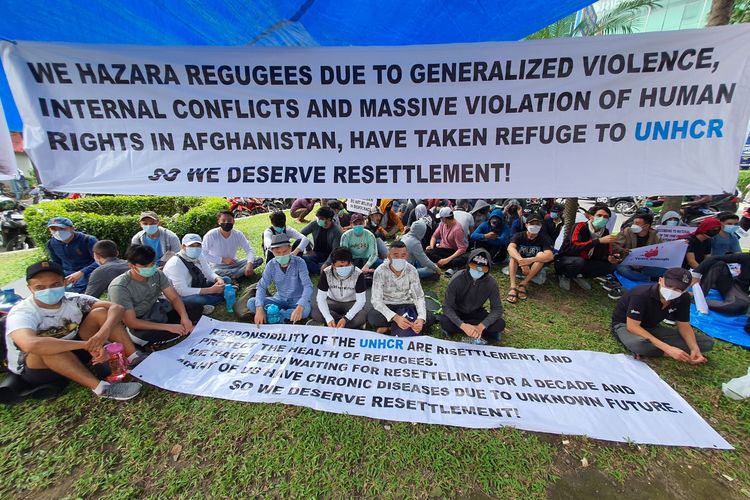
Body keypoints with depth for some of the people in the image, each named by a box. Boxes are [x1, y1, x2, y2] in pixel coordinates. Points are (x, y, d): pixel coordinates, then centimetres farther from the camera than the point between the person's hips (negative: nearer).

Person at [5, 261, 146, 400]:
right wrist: (86, 344, -44)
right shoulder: (21, 313, -26)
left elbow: (116, 307, -19)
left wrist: (104, 332, -39)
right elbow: (31, 345, -47)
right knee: (45, 348, -38)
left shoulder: (73, 300, -13)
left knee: (100, 313, -14)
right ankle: (100, 387, -36)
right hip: (33, 369, -4)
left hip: (73, 354, 4)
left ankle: (134, 357, -18)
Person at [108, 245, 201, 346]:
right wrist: (168, 327, -31)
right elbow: (131, 322, -26)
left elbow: (175, 297, -7)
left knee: (197, 308, -9)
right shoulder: (119, 287, -25)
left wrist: (184, 317, -27)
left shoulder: (157, 274, -11)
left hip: (156, 313, 4)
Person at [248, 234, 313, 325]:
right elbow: (262, 286, -10)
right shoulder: (271, 265, -9)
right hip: (280, 299, 3)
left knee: (305, 310, -37)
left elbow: (308, 286, -26)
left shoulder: (299, 262, -19)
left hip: (297, 299, -3)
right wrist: (259, 309, -27)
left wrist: (300, 307, -43)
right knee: (251, 303, -15)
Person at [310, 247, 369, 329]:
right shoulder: (326, 273, -20)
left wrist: (345, 318, -35)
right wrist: (329, 318, -34)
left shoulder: (358, 274, -25)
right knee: (316, 314, -29)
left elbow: (361, 300, -22)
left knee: (362, 316, -34)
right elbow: (321, 298, -19)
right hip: (332, 302, 2)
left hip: (352, 303, -2)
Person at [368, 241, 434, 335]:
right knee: (372, 317, -35)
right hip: (386, 306, -3)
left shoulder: (411, 271, -15)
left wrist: (421, 318, -34)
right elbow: (376, 300, -27)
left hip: (405, 305, 4)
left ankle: (388, 327, -15)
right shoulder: (380, 272, -22)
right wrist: (396, 318, -42)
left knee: (429, 318, -20)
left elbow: (419, 297, -14)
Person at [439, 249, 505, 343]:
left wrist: (481, 326, -33)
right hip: (457, 312, -2)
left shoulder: (491, 283, -18)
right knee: (444, 322, -33)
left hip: (476, 313, 2)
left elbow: (497, 309, -16)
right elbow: (447, 307, -24)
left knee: (500, 324, -23)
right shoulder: (457, 279, -25)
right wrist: (463, 325, -39)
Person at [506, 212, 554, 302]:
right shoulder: (519, 236, -10)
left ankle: (523, 284, -29)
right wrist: (521, 261, -49)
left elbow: (550, 256, -28)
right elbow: (510, 248, -31)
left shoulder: (543, 238, -10)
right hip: (519, 266, 0)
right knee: (514, 254, -28)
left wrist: (530, 260, -45)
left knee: (541, 255, -27)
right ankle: (513, 286, -39)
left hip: (534, 268, 0)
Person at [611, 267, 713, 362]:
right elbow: (632, 326, -30)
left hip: (651, 328, 7)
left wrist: (695, 349, -17)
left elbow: (684, 326, 2)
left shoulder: (684, 299, -9)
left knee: (707, 342, -5)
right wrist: (668, 348, -34)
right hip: (625, 325, -7)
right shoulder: (641, 295, -30)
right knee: (637, 344, -42)